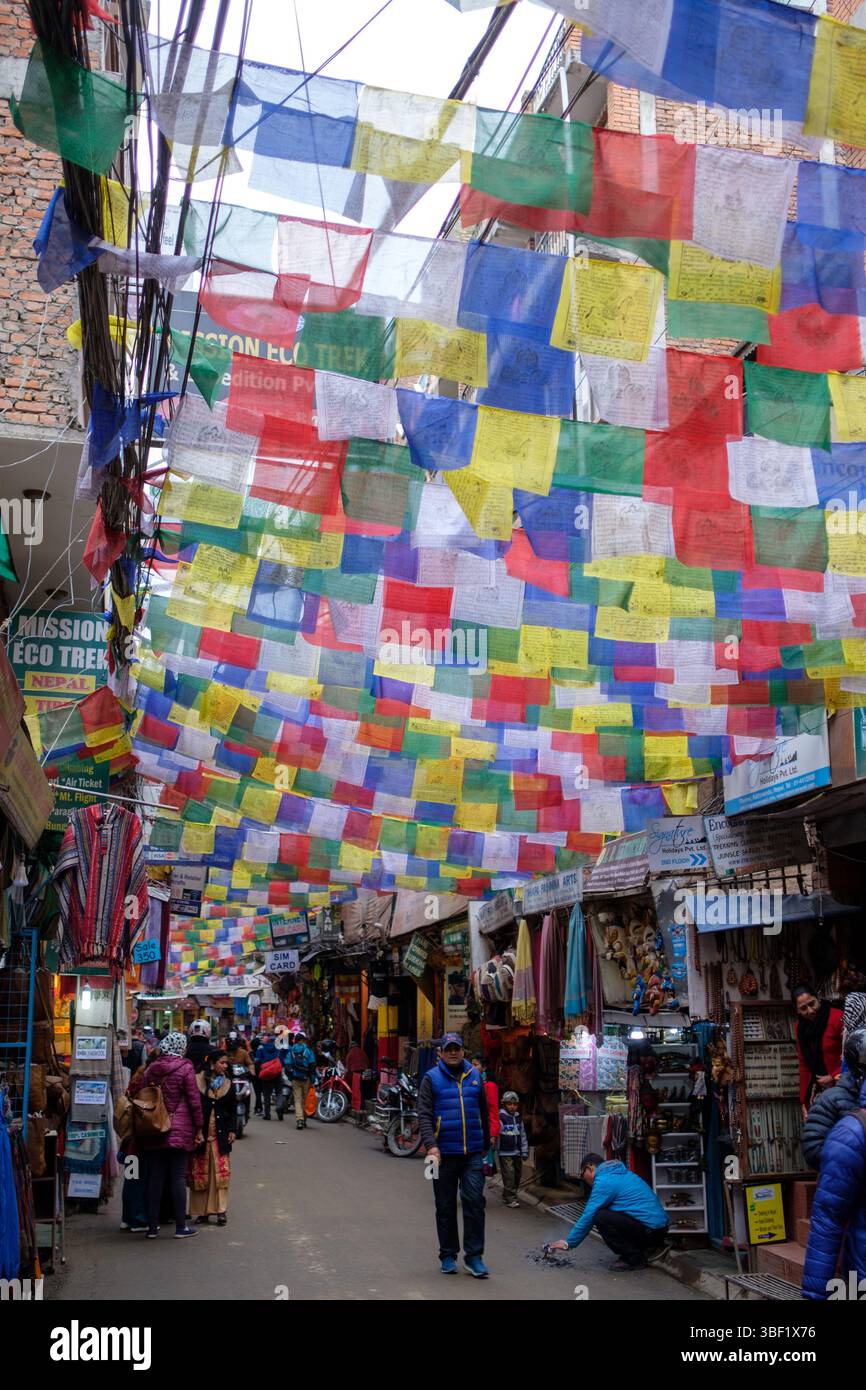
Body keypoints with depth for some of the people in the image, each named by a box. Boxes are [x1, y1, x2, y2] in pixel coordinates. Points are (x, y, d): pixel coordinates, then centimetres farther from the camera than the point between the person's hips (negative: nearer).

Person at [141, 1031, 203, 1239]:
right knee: (178, 1177, 1)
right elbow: (194, 1101, -8)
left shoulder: (150, 1069, 4)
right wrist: (199, 1129, 0)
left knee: (155, 1177, 8)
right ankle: (181, 1226, 5)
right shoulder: (185, 1068, -8)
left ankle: (152, 1226, 11)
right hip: (179, 1130, -4)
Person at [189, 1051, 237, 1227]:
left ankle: (221, 1210, 4)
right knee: (199, 1172, 3)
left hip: (221, 1133, 2)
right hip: (201, 1132, -2)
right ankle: (201, 1211, 11)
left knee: (221, 1172, -1)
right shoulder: (197, 1081, -5)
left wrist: (232, 1130, 4)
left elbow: (233, 1109, 13)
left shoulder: (227, 1083, 8)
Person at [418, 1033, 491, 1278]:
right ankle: (448, 1255, 19)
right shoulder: (431, 1078, 0)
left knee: (474, 1202, -5)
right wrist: (431, 1145, -20)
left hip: (473, 1154, 2)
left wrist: (486, 1145, 18)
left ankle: (474, 1257, 1)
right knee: (445, 1207, 8)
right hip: (444, 1154, -2)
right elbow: (424, 1115, -7)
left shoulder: (474, 1076, 9)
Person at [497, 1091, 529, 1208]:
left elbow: (523, 1136, 20)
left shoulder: (518, 1118, 13)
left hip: (517, 1153, 7)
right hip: (505, 1153, -7)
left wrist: (524, 1152, 19)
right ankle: (510, 1199, -4)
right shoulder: (500, 1118, -9)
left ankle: (506, 1196, 24)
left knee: (517, 1175, 10)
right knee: (509, 1176, -10)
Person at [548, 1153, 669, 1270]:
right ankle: (649, 1249, 14)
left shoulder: (604, 1181, -10)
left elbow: (588, 1218, -9)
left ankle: (635, 1259, -3)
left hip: (651, 1229, -10)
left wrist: (569, 1243, 2)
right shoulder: (619, 1173, 19)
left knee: (600, 1217, -15)